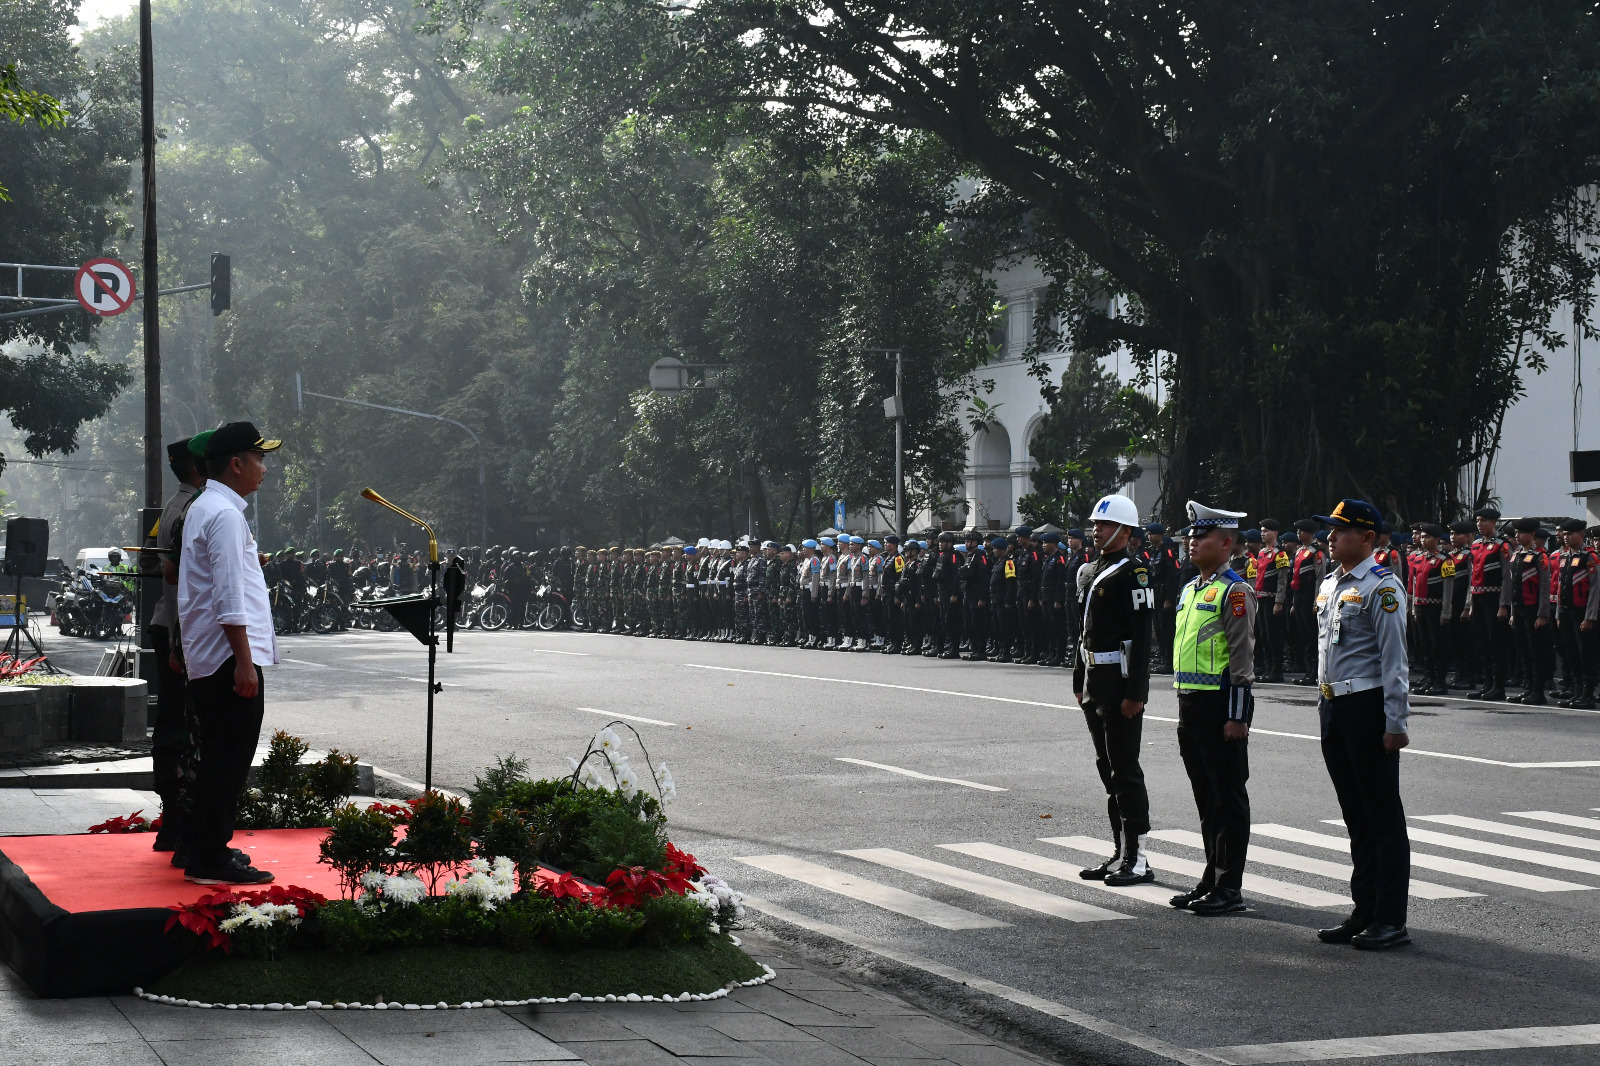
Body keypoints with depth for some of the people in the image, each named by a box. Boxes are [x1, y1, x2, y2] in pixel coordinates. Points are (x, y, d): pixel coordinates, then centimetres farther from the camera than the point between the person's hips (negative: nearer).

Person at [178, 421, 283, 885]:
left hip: (206, 658, 11)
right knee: (229, 758, -7)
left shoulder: (203, 508, 18)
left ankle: (200, 846, 26)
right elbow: (229, 599, -21)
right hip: (229, 656, -11)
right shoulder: (224, 514, -16)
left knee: (219, 756, 18)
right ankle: (210, 860, -5)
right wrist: (244, 661, -22)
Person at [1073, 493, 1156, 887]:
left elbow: (1141, 636, -17)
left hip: (1121, 680, -9)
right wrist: (1080, 680, 18)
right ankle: (1120, 853, 19)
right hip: (1095, 679, 9)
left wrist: (1134, 693, -21)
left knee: (1124, 769, -6)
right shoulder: (1095, 571, 15)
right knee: (1107, 768, 12)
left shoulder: (1133, 573, -12)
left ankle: (1137, 858, -1)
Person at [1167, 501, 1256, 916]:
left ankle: (1230, 889, 3)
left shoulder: (1235, 591, -11)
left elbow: (1242, 658, -14)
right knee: (1206, 798, 14)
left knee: (1228, 799, -2)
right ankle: (1213, 878, 21)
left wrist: (1237, 716, -17)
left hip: (1221, 704, -9)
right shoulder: (1190, 589, 16)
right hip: (1191, 704, 9)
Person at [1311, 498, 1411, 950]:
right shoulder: (1329, 585, 14)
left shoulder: (1382, 587, -11)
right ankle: (1364, 912, 20)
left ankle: (1391, 921, 2)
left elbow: (1394, 659, -14)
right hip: (1334, 709, 9)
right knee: (1355, 813, 13)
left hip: (1368, 706, -9)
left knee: (1383, 815, -2)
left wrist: (1395, 723, -17)